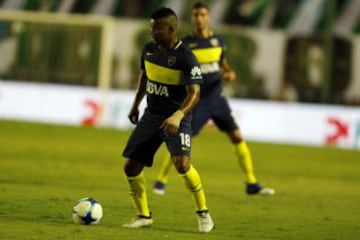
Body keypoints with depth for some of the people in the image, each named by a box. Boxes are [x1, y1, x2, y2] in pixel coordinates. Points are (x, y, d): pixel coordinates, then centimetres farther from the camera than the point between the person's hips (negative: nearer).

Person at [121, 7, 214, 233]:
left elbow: (194, 92, -23)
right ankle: (144, 215, 20)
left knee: (182, 163, -26)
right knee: (131, 166, 2)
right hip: (152, 114, 7)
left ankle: (203, 213, -7)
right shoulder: (149, 49, 2)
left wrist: (178, 116, -37)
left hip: (176, 117, -7)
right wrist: (136, 105, 26)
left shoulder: (185, 57, -18)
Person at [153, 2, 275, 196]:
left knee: (237, 137, 0)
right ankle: (161, 181, 5)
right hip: (197, 100, -4)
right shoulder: (185, 45, -7)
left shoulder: (218, 41, 4)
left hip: (217, 99, 4)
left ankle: (251, 184, 8)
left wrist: (230, 74, -4)